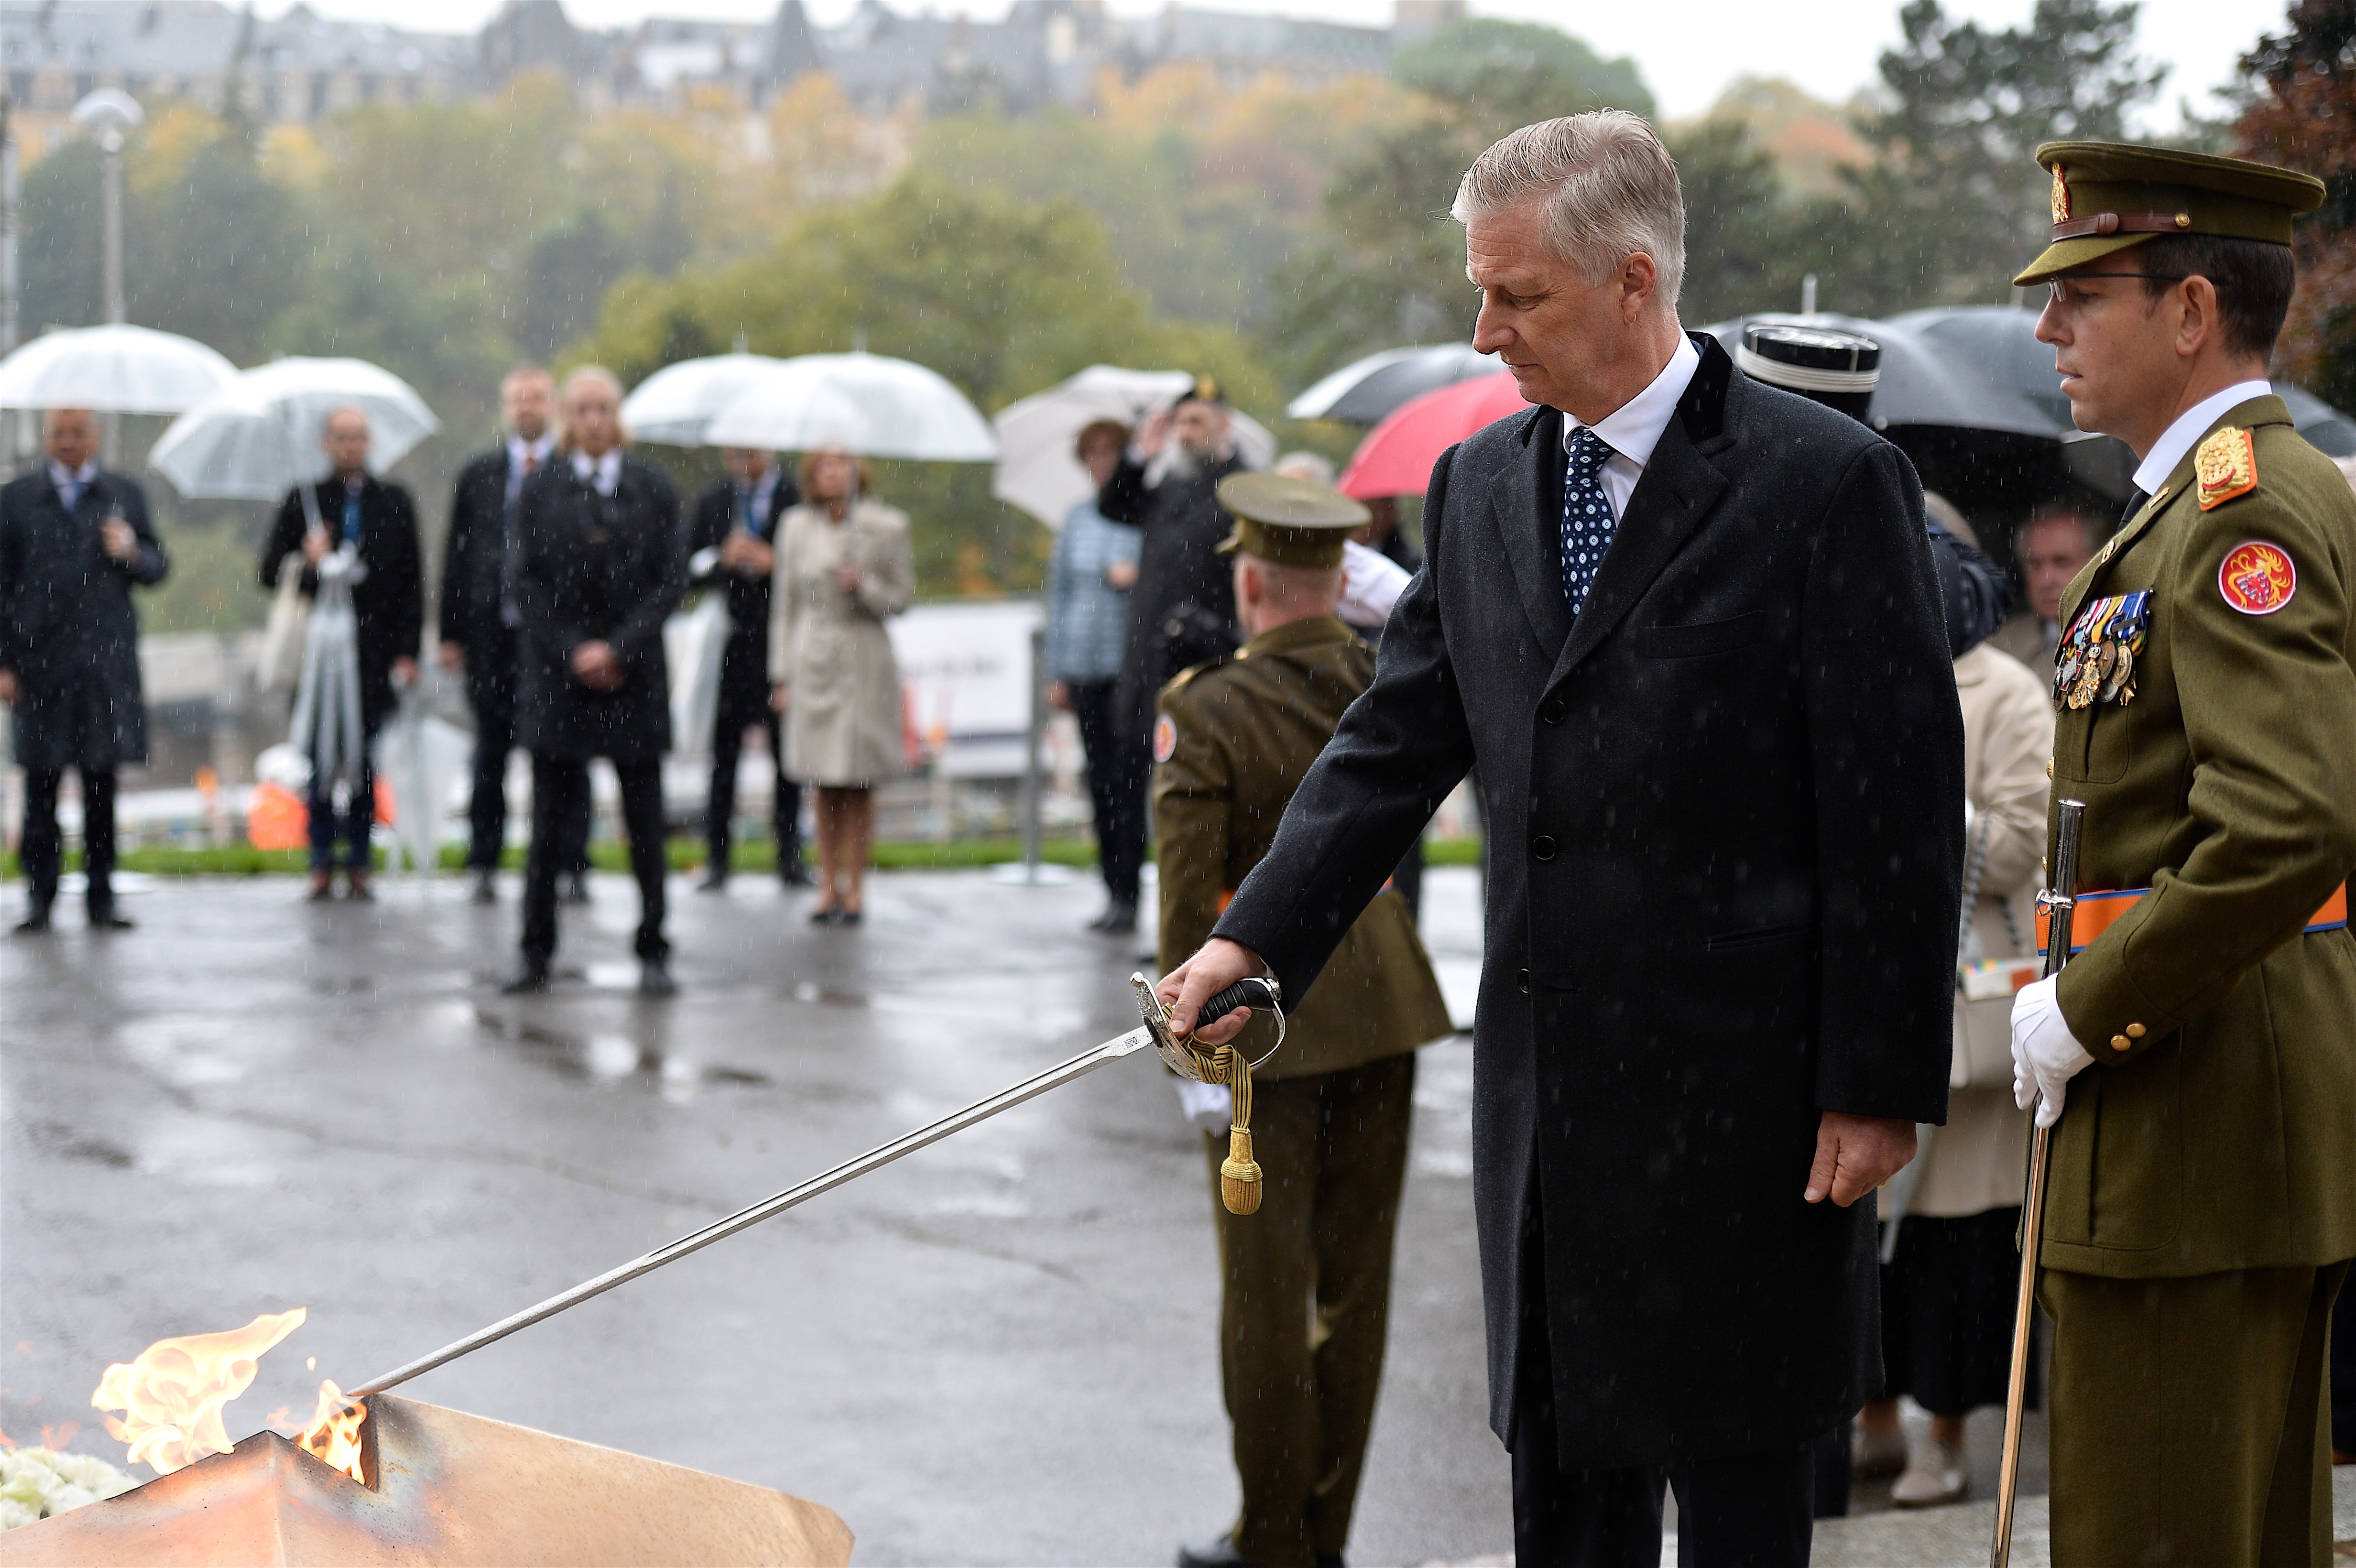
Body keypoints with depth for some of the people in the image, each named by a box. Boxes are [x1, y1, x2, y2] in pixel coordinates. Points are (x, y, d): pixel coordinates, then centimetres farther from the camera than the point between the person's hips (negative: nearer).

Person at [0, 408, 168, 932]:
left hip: (106, 662, 1)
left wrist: (132, 554, -10)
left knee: (102, 781, 1)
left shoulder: (126, 492, 12)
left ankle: (101, 896, 8)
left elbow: (159, 566, 13)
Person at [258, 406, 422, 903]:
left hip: (375, 653, 0)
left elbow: (412, 582, 9)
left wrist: (408, 651, 1)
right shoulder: (302, 502, 8)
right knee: (320, 762, -2)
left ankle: (358, 865, 8)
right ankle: (322, 865, 4)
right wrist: (308, 566, -15)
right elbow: (270, 573, 7)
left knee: (366, 763, 0)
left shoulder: (395, 503, 10)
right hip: (318, 652, 0)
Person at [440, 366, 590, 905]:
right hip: (493, 632, 3)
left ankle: (572, 866, 6)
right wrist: (451, 632, 6)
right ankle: (484, 866, 13)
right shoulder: (477, 474, 11)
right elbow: (457, 554, 12)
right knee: (491, 751, 7)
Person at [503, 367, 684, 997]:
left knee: (646, 825, 1)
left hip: (635, 673, 0)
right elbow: (528, 585, 2)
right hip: (556, 674, 0)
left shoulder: (655, 490, 5)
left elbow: (672, 582, 0)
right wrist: (573, 652, -9)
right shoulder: (540, 491, 5)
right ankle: (536, 954, 9)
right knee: (549, 823, 1)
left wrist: (618, 648, -10)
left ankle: (652, 954, 9)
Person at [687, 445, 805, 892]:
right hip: (731, 641, 2)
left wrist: (774, 562, -13)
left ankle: (790, 856, 9)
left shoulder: (799, 499, 2)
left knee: (788, 753, 2)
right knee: (724, 751, 2)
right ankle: (716, 859, 7)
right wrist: (723, 560, -8)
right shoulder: (711, 504, 12)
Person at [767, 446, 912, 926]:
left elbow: (901, 597, 5)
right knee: (824, 786, 3)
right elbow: (784, 603, 11)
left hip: (864, 661, -2)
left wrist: (865, 586, -15)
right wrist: (781, 674, 7)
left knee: (859, 785, -2)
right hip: (812, 660, 2)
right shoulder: (796, 527, 7)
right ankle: (828, 886, 11)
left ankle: (855, 889, 6)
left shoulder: (886, 526, 0)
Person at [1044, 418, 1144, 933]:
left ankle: (1127, 895, -7)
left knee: (1129, 775, -9)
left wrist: (1138, 577, -17)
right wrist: (1058, 672, 15)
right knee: (1100, 777, 7)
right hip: (1085, 667, 5)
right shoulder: (1077, 519, 15)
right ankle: (1113, 890, 13)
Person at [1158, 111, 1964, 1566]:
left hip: (1735, 1084, -6)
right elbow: (1395, 743, 11)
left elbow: (1901, 808, -11)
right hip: (1545, 1078, 6)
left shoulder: (1827, 479, -10)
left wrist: (1881, 1087, -12)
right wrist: (1253, 938, -2)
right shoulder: (1481, 483, 10)